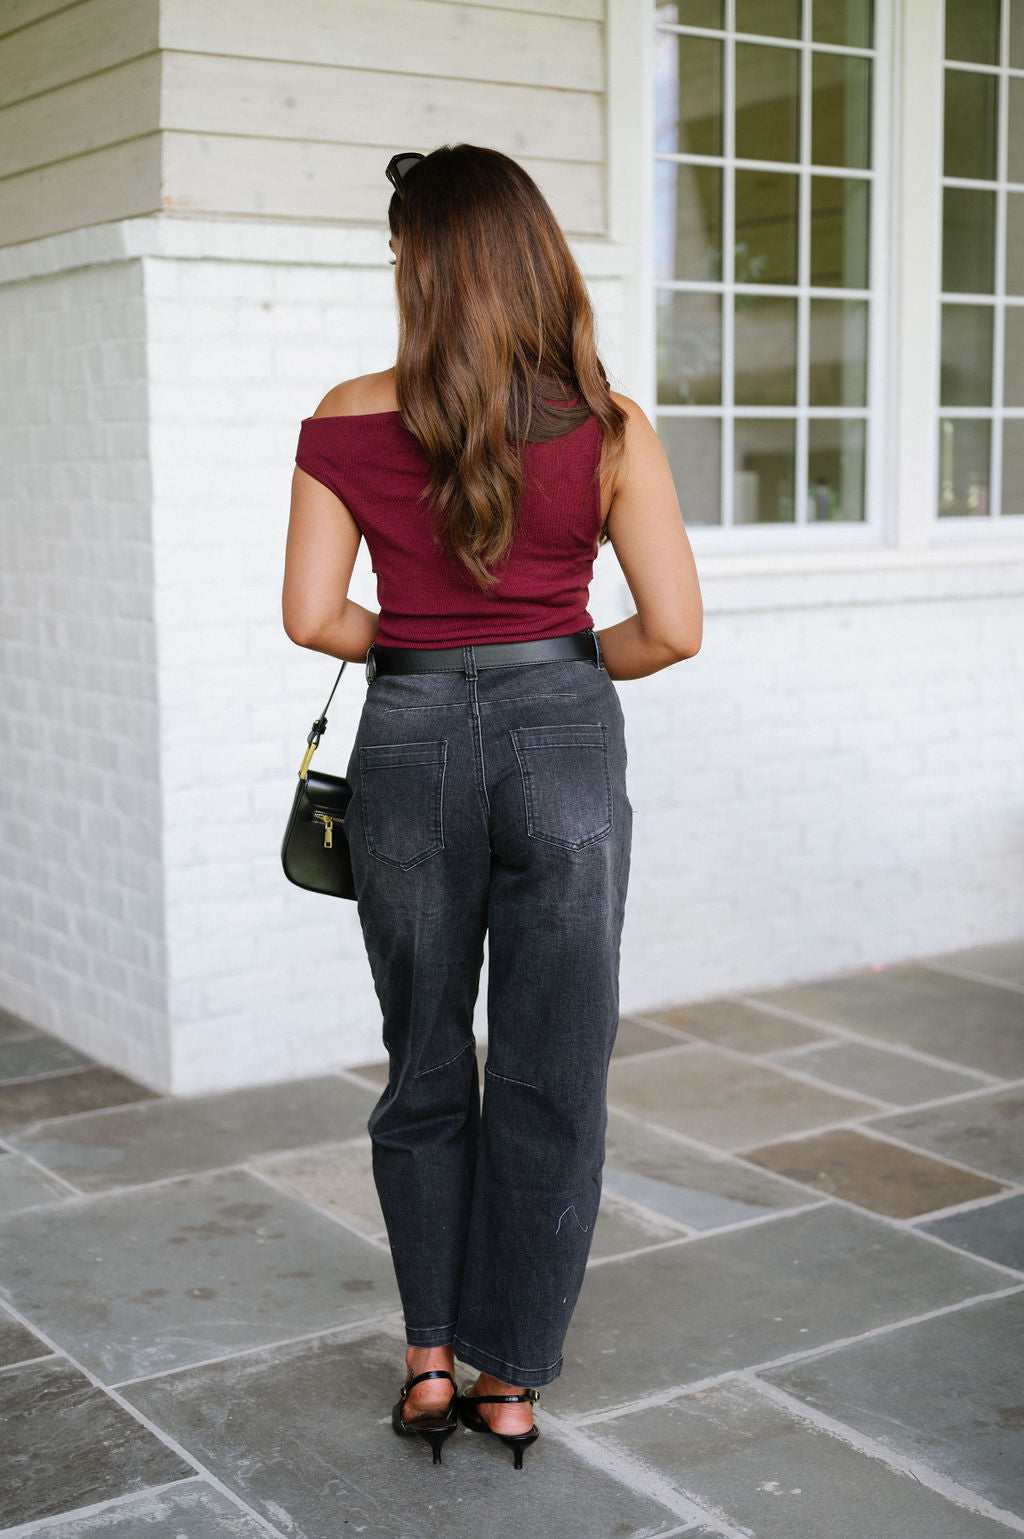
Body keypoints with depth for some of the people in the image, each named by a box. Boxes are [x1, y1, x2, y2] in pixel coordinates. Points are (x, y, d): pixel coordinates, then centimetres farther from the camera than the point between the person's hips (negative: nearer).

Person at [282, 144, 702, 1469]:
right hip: (563, 742, 0)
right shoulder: (607, 427, -4)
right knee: (551, 1078, 10)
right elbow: (674, 628, -7)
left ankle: (430, 1360, 24)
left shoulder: (351, 421, -5)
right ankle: (512, 1382, 20)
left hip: (411, 746, 1)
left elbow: (312, 617, -6)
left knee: (424, 1070, 18)